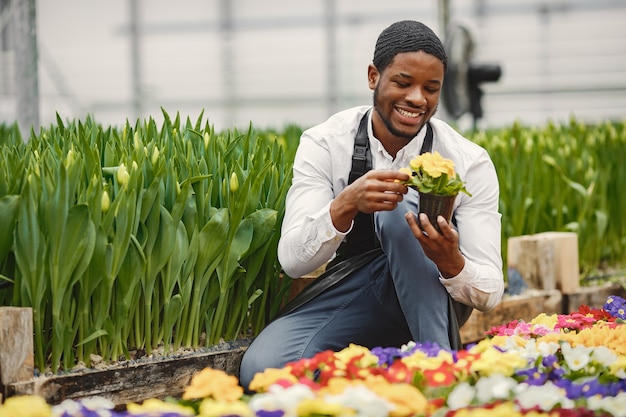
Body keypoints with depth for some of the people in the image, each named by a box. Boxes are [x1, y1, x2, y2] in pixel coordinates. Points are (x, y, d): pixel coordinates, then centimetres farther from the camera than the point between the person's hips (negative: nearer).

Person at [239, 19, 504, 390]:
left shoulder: (469, 162, -14)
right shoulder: (325, 145, -12)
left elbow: (489, 295, -16)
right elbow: (292, 261, -21)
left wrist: (450, 261, -41)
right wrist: (346, 204, -40)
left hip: (429, 296, -1)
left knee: (398, 209, -31)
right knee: (261, 370, -29)